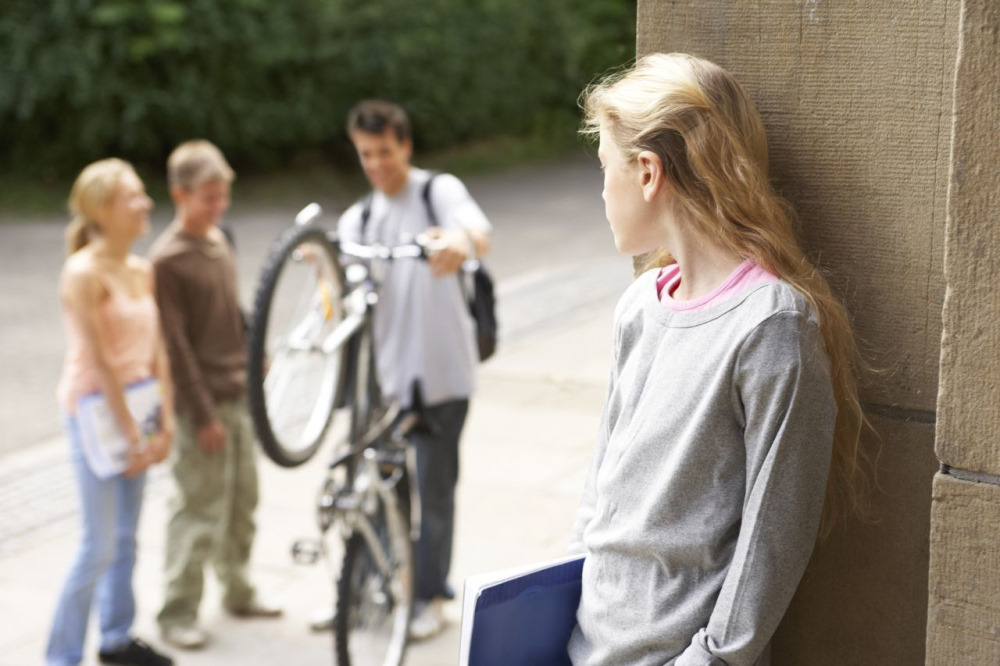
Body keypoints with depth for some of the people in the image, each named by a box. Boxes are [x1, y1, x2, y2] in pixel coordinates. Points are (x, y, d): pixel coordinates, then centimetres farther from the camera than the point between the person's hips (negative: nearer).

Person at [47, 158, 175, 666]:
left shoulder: (141, 271, 6)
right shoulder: (85, 273, -17)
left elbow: (156, 349, 7)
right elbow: (100, 362, -19)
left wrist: (165, 421, 1)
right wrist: (131, 434, -17)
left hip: (133, 406, 7)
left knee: (126, 536, 16)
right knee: (100, 545, -4)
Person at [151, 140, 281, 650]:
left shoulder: (219, 241, 9)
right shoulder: (168, 259, -15)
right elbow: (175, 345, -17)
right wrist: (202, 414, -17)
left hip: (239, 395, 8)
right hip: (203, 403, -8)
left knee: (243, 502, 16)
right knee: (199, 511, -2)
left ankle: (238, 592, 31)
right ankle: (177, 613, 9)